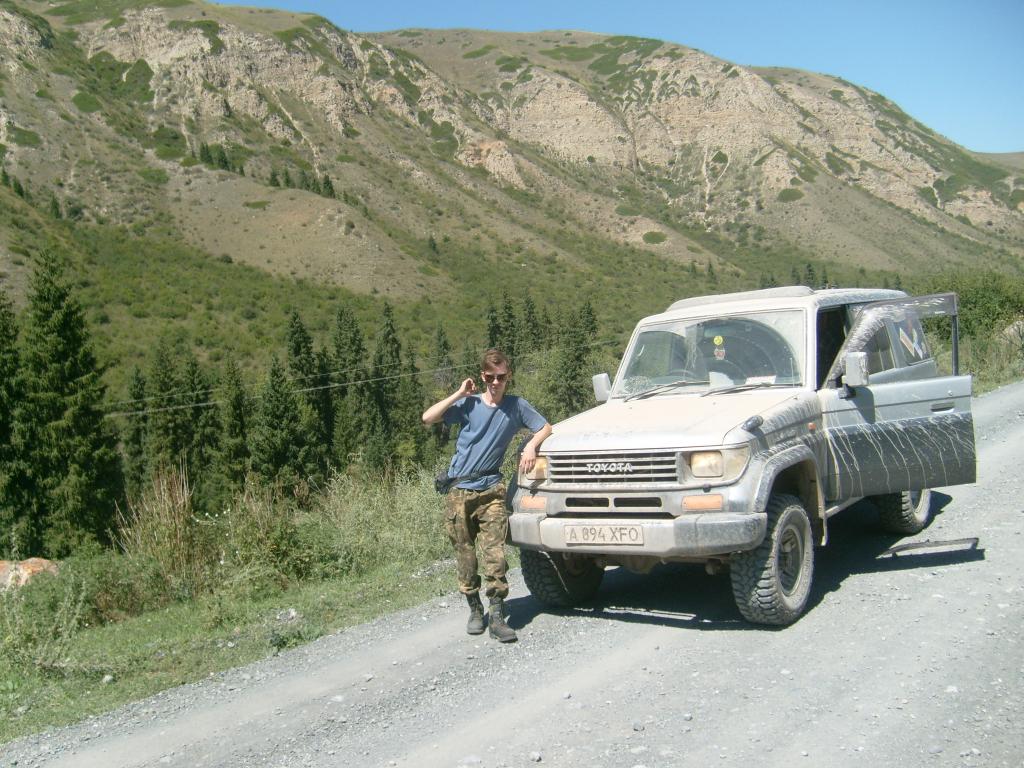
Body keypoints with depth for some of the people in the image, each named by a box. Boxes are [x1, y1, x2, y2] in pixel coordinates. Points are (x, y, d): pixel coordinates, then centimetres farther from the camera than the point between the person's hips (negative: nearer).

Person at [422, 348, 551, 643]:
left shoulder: (516, 406, 4)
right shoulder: (469, 404, 0)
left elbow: (546, 428, 12)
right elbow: (427, 418, -10)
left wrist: (531, 445, -8)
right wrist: (459, 394, -10)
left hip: (491, 490, 0)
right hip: (459, 490, 0)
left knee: (495, 554, -10)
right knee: (465, 555, 6)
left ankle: (497, 616, -6)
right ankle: (475, 610, 20)